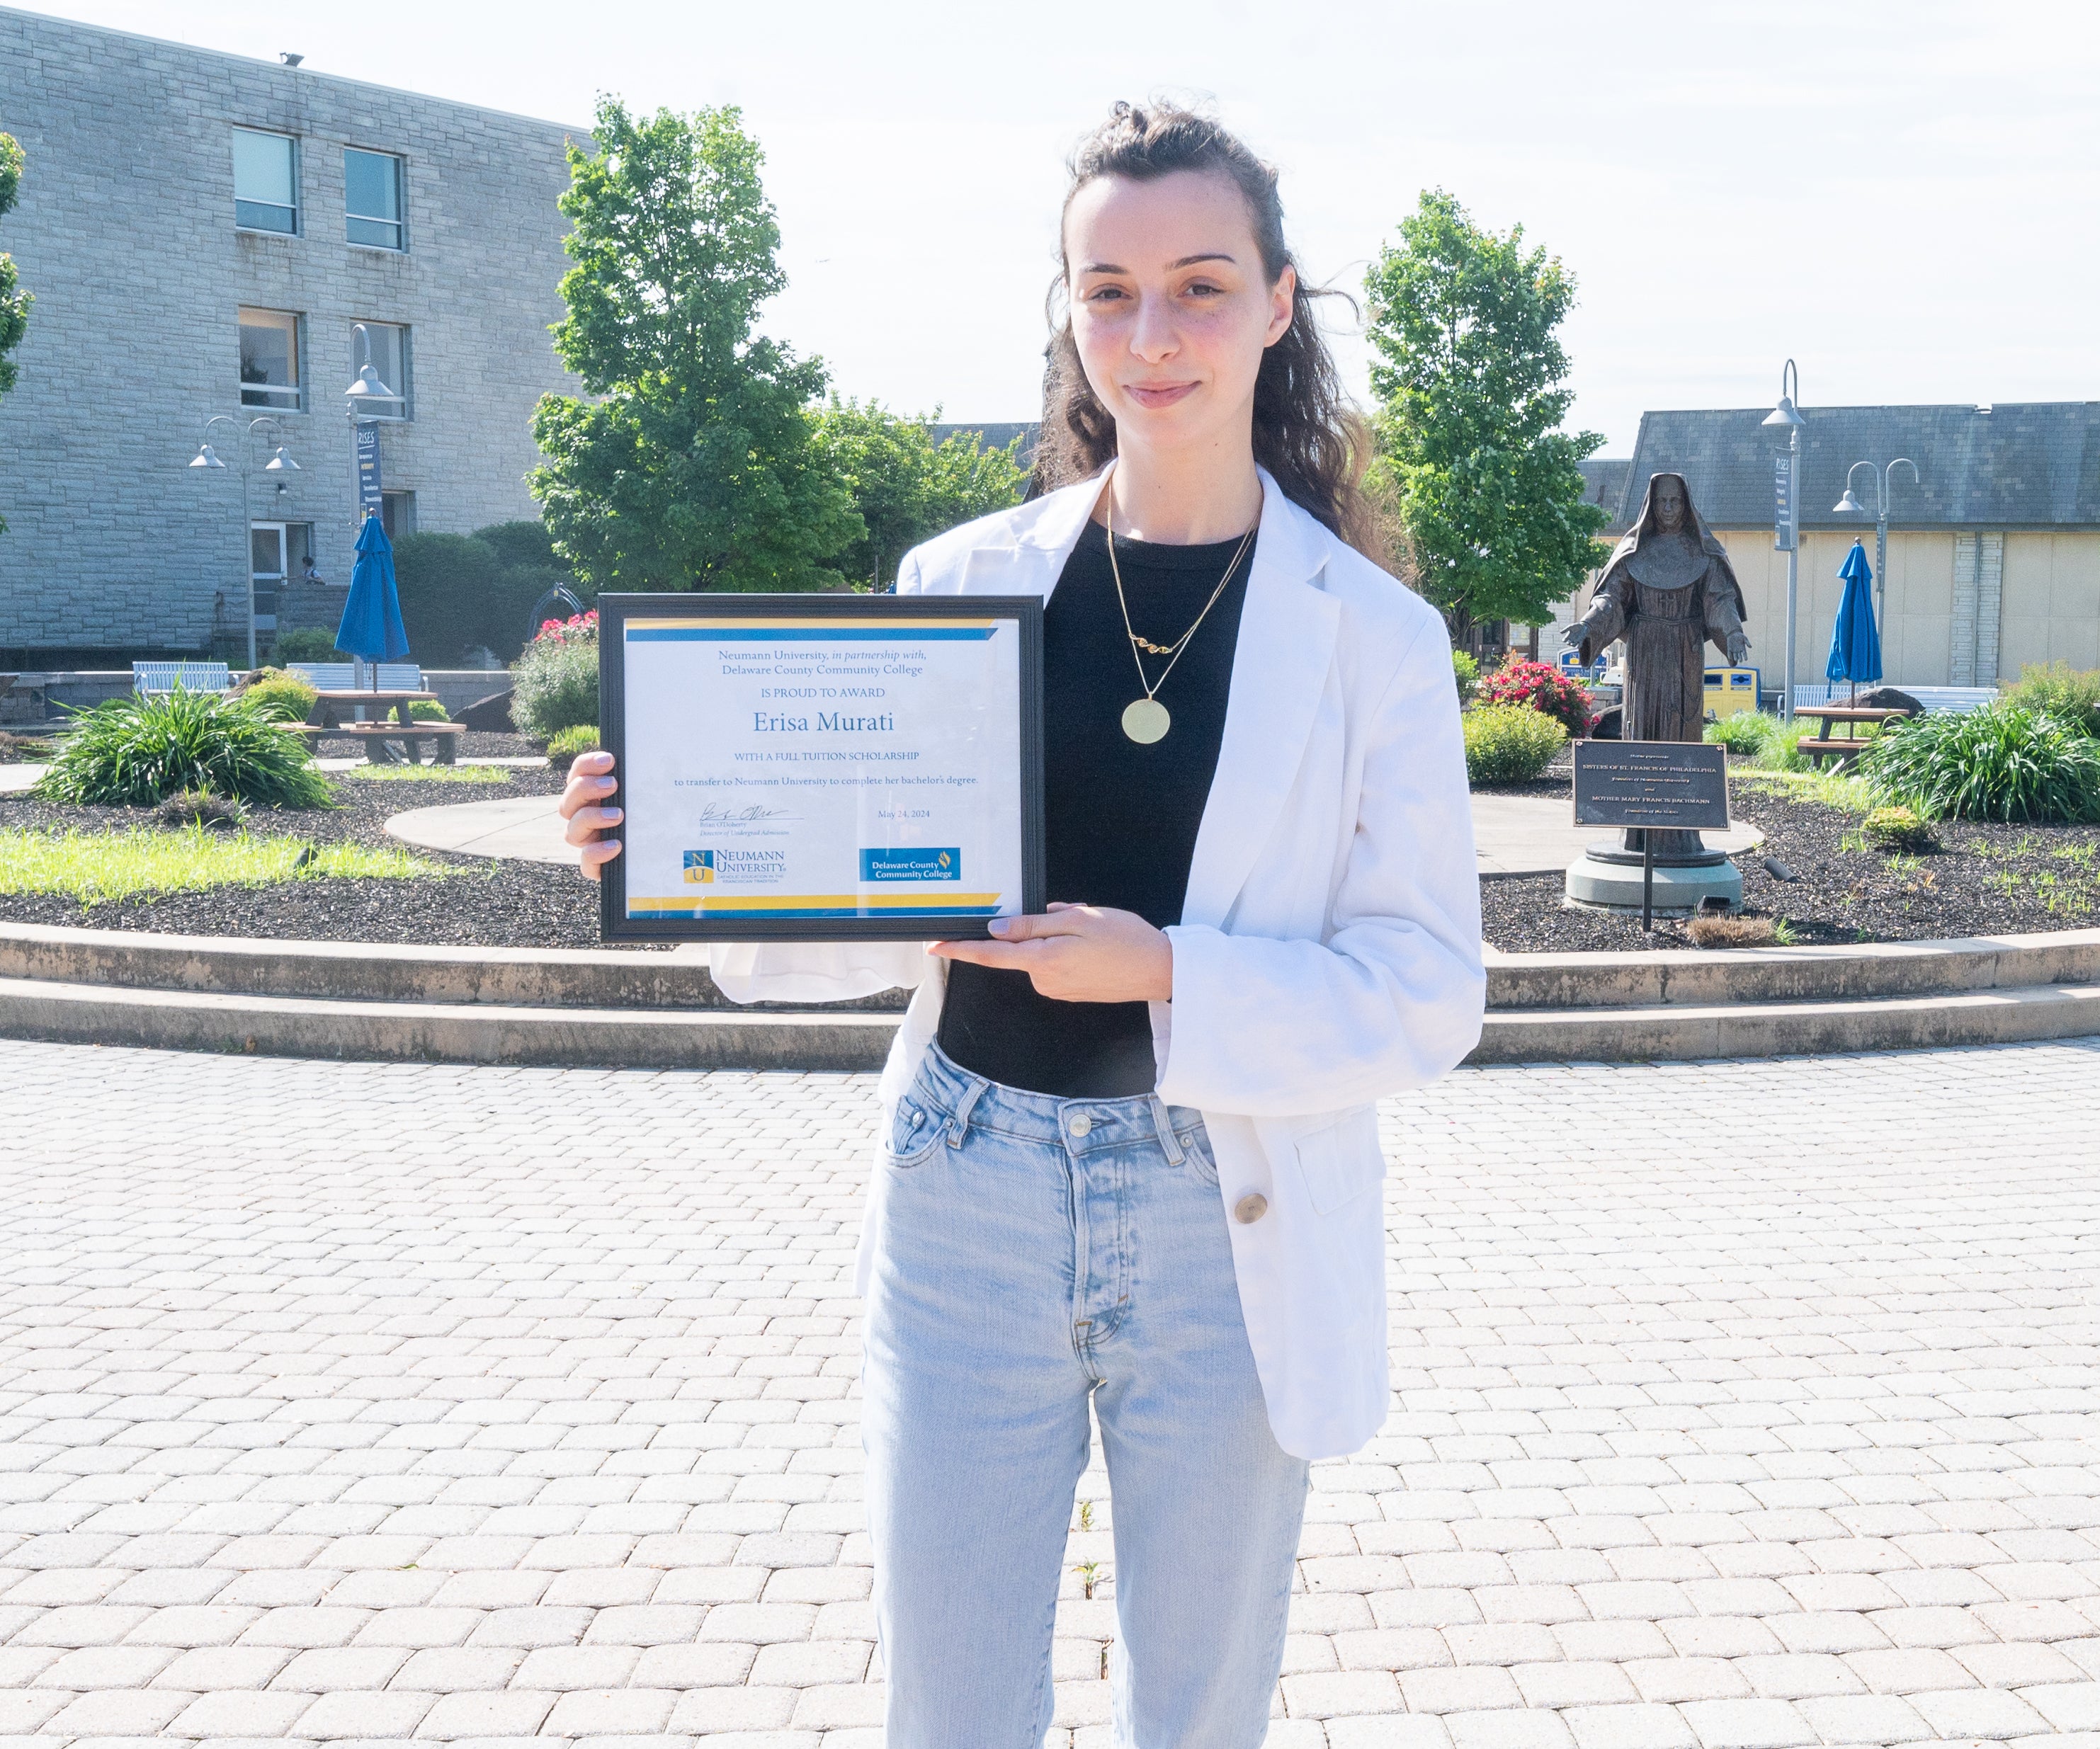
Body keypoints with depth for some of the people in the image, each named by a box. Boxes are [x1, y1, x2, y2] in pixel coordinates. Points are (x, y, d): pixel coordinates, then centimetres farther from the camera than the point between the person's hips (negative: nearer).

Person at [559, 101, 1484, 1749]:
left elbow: (1428, 992, -5)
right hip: (967, 1196, 2)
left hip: (1222, 1232, -1)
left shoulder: (1373, 637, -3)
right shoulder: (959, 582, 2)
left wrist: (1168, 978, -20)